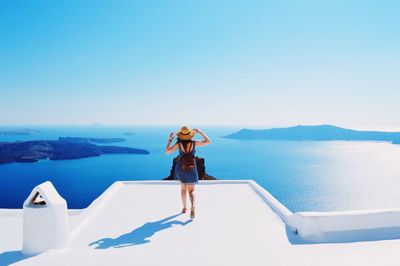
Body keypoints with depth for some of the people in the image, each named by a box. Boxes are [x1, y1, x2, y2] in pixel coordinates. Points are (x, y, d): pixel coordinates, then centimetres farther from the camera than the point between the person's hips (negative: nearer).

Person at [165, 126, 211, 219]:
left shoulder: (178, 144, -14)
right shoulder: (194, 143, -13)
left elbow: (167, 151, -9)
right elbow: (208, 142, -5)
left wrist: (170, 140, -1)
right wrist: (200, 132, 1)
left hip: (181, 167, 1)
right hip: (191, 168, 0)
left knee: (183, 188, 21)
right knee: (191, 190, 7)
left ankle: (184, 208, 28)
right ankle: (192, 208, -17)